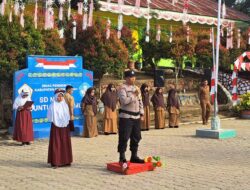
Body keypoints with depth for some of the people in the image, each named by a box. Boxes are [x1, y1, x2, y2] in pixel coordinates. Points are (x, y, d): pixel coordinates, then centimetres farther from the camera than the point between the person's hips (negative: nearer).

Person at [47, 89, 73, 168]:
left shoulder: (65, 105, 8)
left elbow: (67, 116, 11)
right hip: (56, 127, -5)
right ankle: (55, 162, -1)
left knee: (65, 143, 7)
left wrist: (67, 123, 2)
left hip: (65, 127, 5)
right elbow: (50, 117, -7)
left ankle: (65, 160, 16)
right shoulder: (53, 106, -6)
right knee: (56, 144, -3)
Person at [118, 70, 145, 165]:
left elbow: (140, 102, 20)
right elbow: (124, 101, -21)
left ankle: (134, 156, 21)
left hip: (136, 117, 8)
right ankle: (122, 158, 0)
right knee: (124, 138, -6)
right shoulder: (122, 88, -7)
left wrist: (141, 114, 14)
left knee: (136, 137, 11)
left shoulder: (136, 88, 17)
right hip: (126, 117, -8)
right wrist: (134, 95, -16)